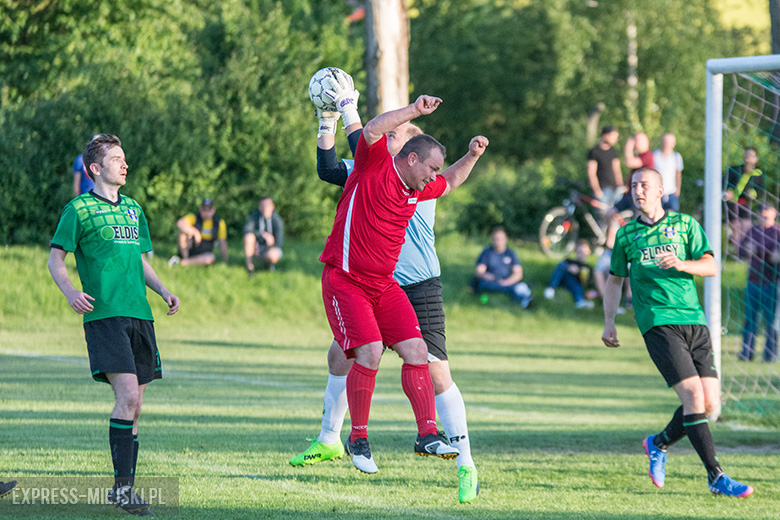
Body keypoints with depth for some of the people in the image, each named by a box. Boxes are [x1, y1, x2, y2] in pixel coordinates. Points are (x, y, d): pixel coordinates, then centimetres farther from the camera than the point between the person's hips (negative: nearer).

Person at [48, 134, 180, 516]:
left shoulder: (133, 209, 20)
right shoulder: (79, 209, 1)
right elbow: (55, 259, 1)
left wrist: (163, 290, 12)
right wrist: (70, 291, -17)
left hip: (139, 316, 7)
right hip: (104, 316, -7)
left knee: (134, 403, 5)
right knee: (127, 395, -19)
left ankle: (123, 488, 11)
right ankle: (122, 486, -17)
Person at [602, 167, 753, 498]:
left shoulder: (685, 224, 11)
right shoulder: (626, 234, 12)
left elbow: (711, 266, 3)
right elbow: (615, 280, 23)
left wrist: (681, 264, -16)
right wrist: (609, 322, 13)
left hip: (694, 321, 3)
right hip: (658, 324, -3)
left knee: (710, 402, -3)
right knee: (693, 395, -17)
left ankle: (659, 444, 23)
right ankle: (716, 477, -14)